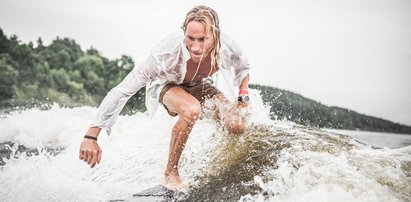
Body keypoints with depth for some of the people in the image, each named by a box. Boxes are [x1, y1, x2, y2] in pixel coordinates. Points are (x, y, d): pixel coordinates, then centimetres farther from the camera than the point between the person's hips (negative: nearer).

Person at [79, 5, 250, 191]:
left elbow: (243, 69, -2)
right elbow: (122, 91, -38)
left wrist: (243, 100, -10)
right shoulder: (167, 52, -40)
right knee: (192, 109, -38)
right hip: (167, 85, -3)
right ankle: (171, 173, -18)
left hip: (201, 87, 4)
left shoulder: (228, 48, -31)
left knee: (236, 125, -19)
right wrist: (91, 136, -40)